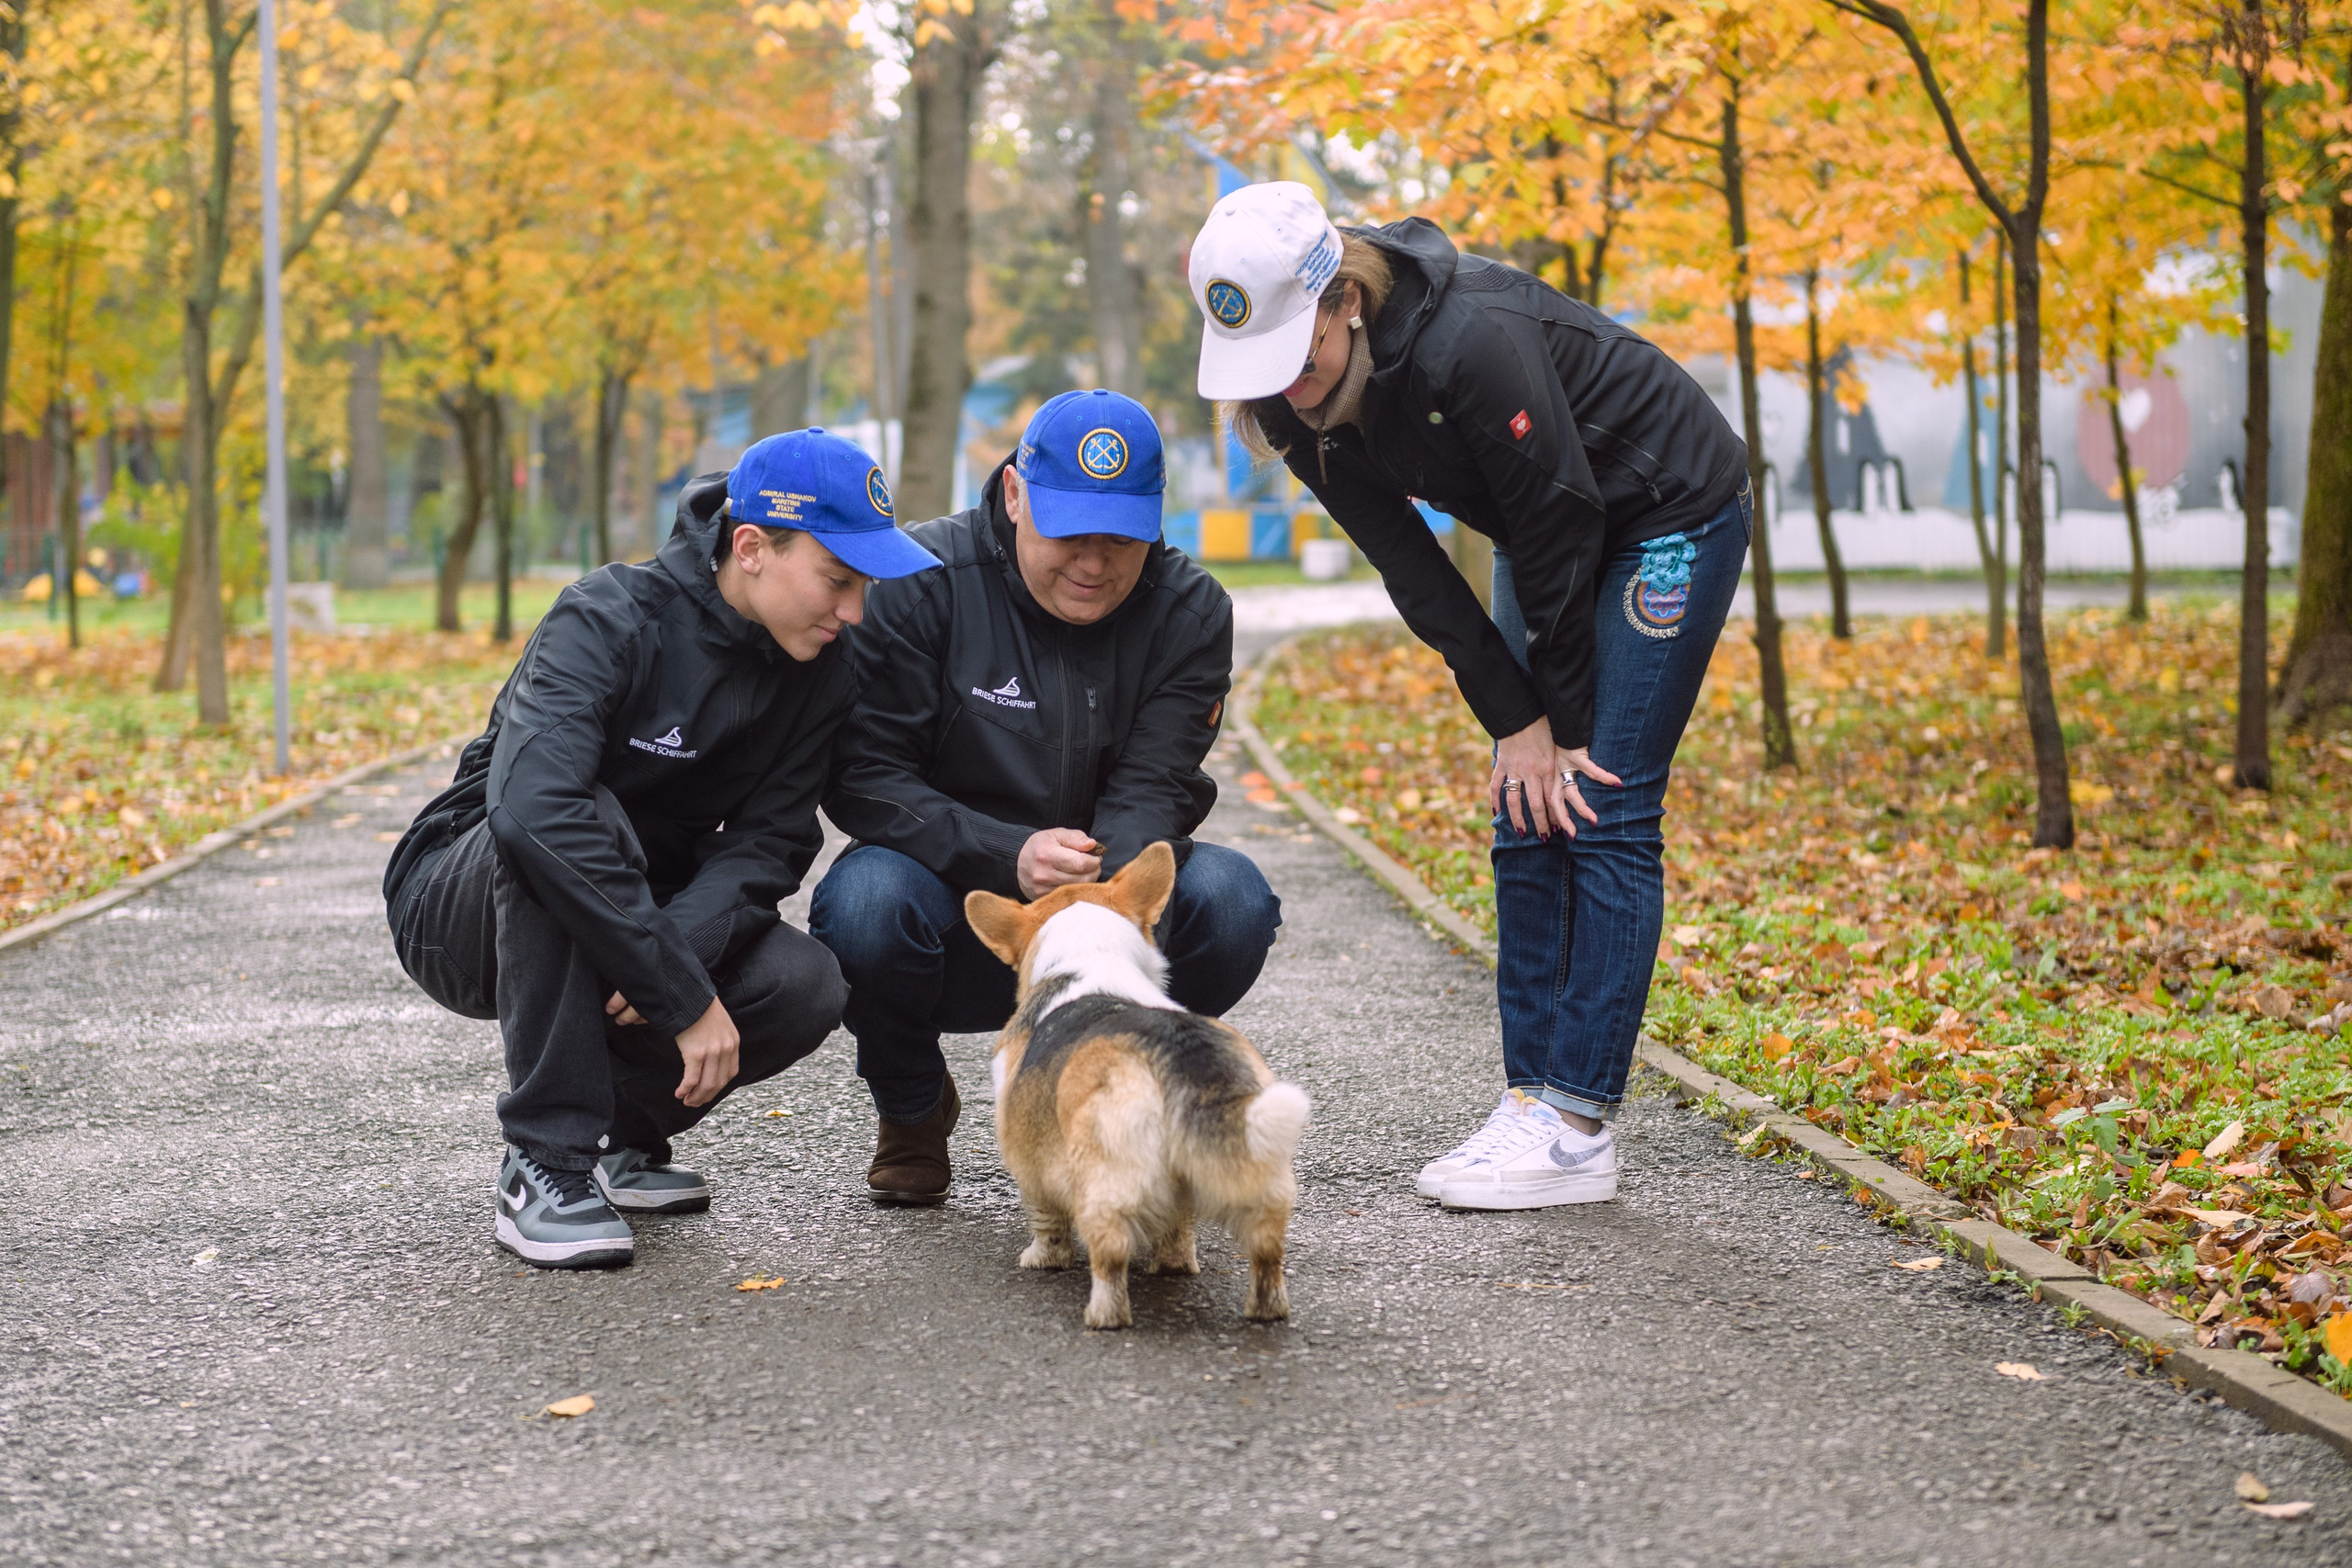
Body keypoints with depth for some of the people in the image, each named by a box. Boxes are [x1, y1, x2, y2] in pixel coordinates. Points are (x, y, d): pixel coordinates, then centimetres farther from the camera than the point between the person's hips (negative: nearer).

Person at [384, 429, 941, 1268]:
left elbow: (768, 842, -10)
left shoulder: (822, 667, -7)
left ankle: (618, 1127, 6)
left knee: (805, 987, -22)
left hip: (638, 911, 5)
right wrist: (685, 996, -42)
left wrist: (684, 946, -33)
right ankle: (546, 1165, -28)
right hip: (463, 908, -5)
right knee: (582, 818, -37)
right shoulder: (608, 622, -26)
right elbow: (534, 806, -42)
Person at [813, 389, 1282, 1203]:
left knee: (1231, 897, -27)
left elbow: (1149, 795, -15)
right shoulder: (922, 579, -12)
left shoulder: (1190, 611, -5)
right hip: (951, 906, -2)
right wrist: (1008, 856, -30)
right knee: (865, 900, -34)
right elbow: (860, 775, -15)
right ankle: (913, 1108, 0)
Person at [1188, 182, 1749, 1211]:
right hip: (1551, 531, 7)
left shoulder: (1471, 343, -36)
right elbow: (1410, 567, -9)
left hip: (1668, 508, -7)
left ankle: (1577, 1127, -12)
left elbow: (1558, 529, -26)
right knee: (1529, 819, 2)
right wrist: (1514, 719, -14)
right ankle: (1532, 1101, 6)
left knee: (1602, 808, -12)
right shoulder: (1299, 402, -14)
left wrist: (1561, 726, -16)